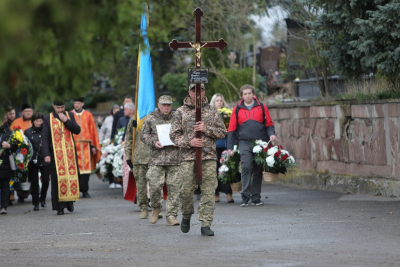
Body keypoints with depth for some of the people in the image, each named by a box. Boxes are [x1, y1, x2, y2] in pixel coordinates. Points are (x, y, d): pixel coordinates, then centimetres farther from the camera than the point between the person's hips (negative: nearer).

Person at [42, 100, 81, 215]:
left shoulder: (70, 115, 10)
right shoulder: (48, 119, 3)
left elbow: (77, 130, 1)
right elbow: (45, 137, 0)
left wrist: (66, 120, -10)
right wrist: (46, 154, -9)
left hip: (70, 152, 2)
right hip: (55, 153, -2)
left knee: (72, 177, 1)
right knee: (57, 179, -5)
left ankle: (70, 202, 17)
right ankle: (60, 207, -3)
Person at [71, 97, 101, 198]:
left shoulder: (88, 115, 10)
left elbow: (93, 131, 10)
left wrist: (93, 146, 4)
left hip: (86, 145, 1)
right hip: (73, 145, -1)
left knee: (86, 167, -4)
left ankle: (84, 191, 0)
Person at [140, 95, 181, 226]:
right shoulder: (151, 119, 7)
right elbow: (143, 135, 11)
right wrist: (153, 142, -7)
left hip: (174, 159, 1)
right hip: (156, 158, -1)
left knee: (173, 188, -2)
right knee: (155, 186, -6)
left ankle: (171, 217, 2)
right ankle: (155, 208, 21)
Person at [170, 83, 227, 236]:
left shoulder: (212, 111, 11)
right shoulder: (181, 112, 8)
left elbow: (223, 132, 9)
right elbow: (174, 135, 6)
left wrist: (206, 129, -7)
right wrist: (189, 142, -11)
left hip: (209, 157, 1)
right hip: (188, 157, -1)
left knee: (208, 192, -5)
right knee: (186, 190, -3)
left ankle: (206, 225, -2)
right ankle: (186, 216, 25)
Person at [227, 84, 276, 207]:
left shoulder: (262, 107, 10)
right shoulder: (237, 109, 10)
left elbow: (269, 124, 14)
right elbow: (232, 129, 12)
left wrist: (271, 134, -7)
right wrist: (230, 147, 8)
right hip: (244, 143, -1)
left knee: (258, 170, 4)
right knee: (246, 166, -16)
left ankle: (256, 197, 10)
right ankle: (245, 196, -12)